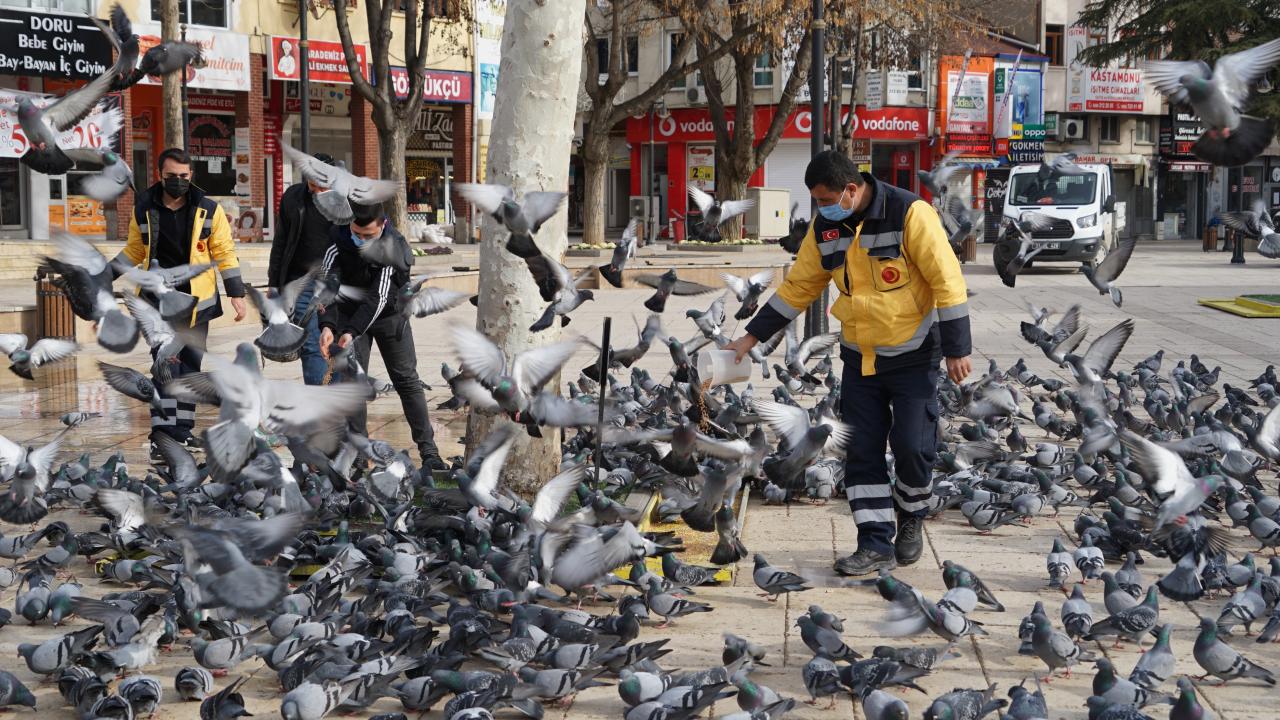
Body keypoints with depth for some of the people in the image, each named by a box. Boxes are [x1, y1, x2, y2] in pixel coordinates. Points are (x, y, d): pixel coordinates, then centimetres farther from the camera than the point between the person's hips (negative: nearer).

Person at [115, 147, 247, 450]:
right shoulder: (144, 210, 2)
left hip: (196, 299, 1)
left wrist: (236, 293, 1)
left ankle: (182, 428, 16)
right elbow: (134, 251, 15)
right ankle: (163, 426, -15)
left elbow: (224, 253, 5)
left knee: (191, 362, 7)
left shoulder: (209, 210, 0)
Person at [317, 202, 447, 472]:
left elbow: (379, 297, -33)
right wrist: (327, 325, -46)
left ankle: (429, 451, 4)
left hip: (389, 315, -1)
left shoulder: (393, 246, -27)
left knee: (407, 380, 1)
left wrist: (352, 332, -44)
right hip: (351, 313, 1)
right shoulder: (338, 239, -23)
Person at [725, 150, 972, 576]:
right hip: (860, 357, 5)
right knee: (861, 452, 2)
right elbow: (798, 287, 9)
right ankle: (876, 545, 8)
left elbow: (946, 280, -17)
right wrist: (751, 338, 7)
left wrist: (956, 349, -16)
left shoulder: (909, 214, -19)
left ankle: (911, 519, 23)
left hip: (913, 356, -5)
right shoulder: (825, 229, 0)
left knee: (912, 446, -5)